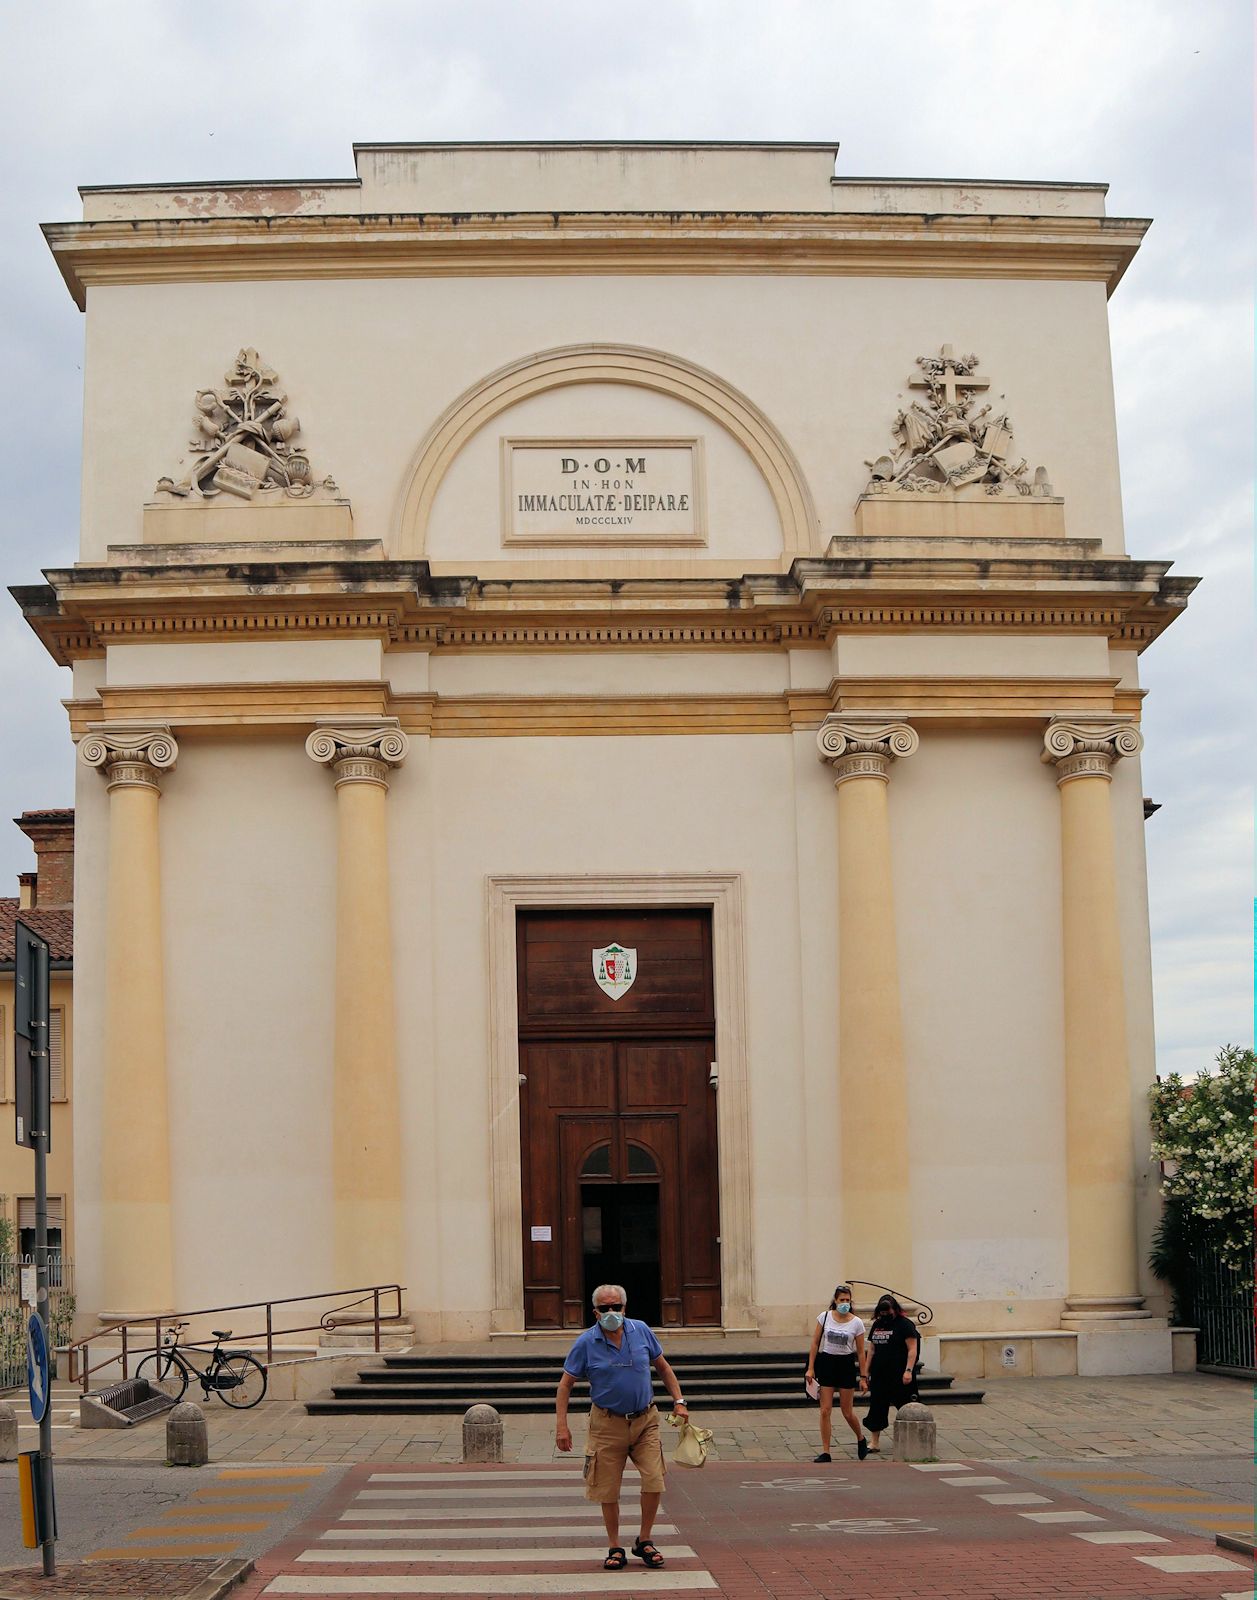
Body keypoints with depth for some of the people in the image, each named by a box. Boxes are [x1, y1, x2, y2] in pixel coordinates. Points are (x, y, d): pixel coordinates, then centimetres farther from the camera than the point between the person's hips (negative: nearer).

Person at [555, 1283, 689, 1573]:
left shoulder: (641, 1332, 0)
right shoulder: (586, 1343, -7)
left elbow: (663, 1367, 13)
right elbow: (565, 1385, -2)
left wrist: (678, 1401, 6)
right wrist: (561, 1425, -10)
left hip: (645, 1420, 1)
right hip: (607, 1424, -1)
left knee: (654, 1480, -9)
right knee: (608, 1491, 2)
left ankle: (644, 1542, 10)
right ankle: (615, 1548, 18)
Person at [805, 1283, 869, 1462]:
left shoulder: (856, 1323, -5)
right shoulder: (824, 1317, -3)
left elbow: (860, 1352, 0)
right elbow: (815, 1344, 2)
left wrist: (862, 1377, 0)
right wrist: (811, 1368, -3)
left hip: (846, 1365, -1)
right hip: (826, 1363, 1)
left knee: (847, 1412, 5)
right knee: (825, 1411, -3)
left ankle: (861, 1439, 34)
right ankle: (825, 1452, 2)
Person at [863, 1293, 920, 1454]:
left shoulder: (905, 1325, -6)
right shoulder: (877, 1325, 13)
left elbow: (912, 1349, -10)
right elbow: (872, 1350, 18)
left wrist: (908, 1371, -18)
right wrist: (866, 1371, 15)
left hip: (899, 1375, -6)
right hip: (880, 1374, 6)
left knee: (904, 1406, 1)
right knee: (876, 1406, 4)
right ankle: (875, 1443, 8)